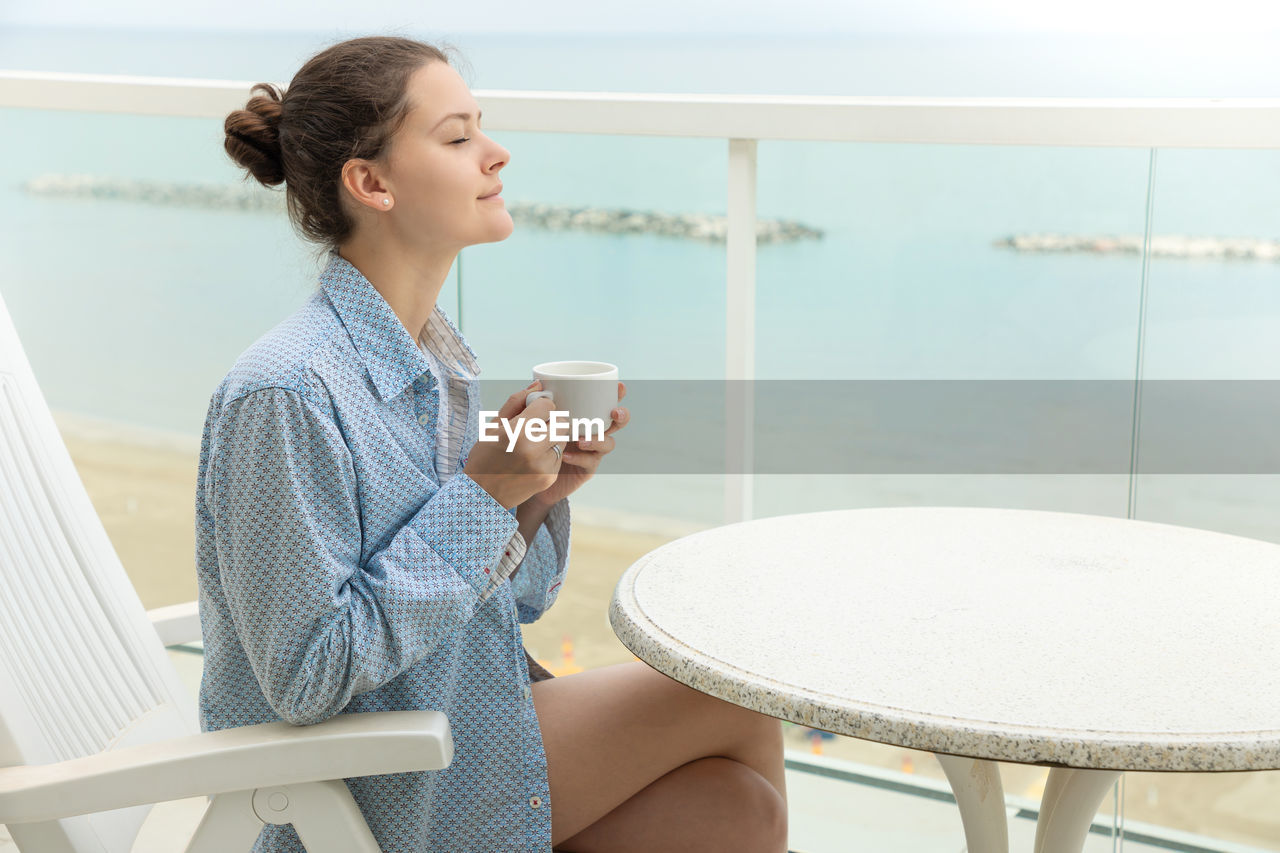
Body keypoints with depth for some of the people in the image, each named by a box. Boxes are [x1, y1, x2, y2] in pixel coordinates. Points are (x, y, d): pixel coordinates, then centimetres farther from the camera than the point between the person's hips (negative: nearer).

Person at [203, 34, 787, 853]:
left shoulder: (439, 355, 3)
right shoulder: (285, 393, -23)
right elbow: (307, 677, -24)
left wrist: (539, 497, -10)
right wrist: (480, 495, -24)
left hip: (471, 709, 7)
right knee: (741, 703, -3)